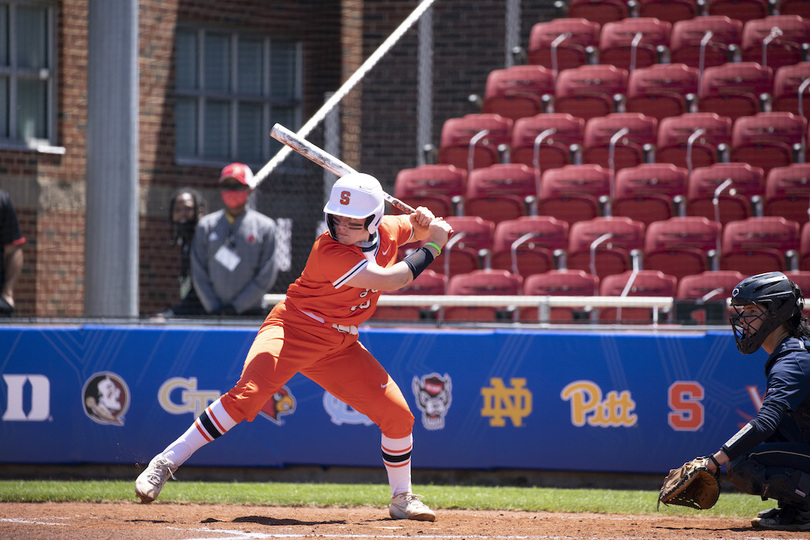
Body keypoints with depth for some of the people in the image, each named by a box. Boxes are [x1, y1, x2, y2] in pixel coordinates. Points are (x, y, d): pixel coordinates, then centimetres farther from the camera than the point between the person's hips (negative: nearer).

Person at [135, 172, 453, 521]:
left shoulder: (386, 231, -3)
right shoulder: (329, 252, -26)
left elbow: (417, 230, 18)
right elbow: (389, 281, -28)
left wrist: (427, 223, -7)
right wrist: (432, 248, -18)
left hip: (341, 344, 7)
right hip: (294, 329, -7)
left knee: (397, 415, 1)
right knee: (249, 393, -29)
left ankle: (401, 499, 23)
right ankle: (165, 462, -23)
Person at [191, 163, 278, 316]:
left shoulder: (265, 226, 3)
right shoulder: (206, 225, 9)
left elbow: (266, 276, -1)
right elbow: (198, 274, 7)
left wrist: (236, 306, -6)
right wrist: (214, 308, -3)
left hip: (251, 315, -1)